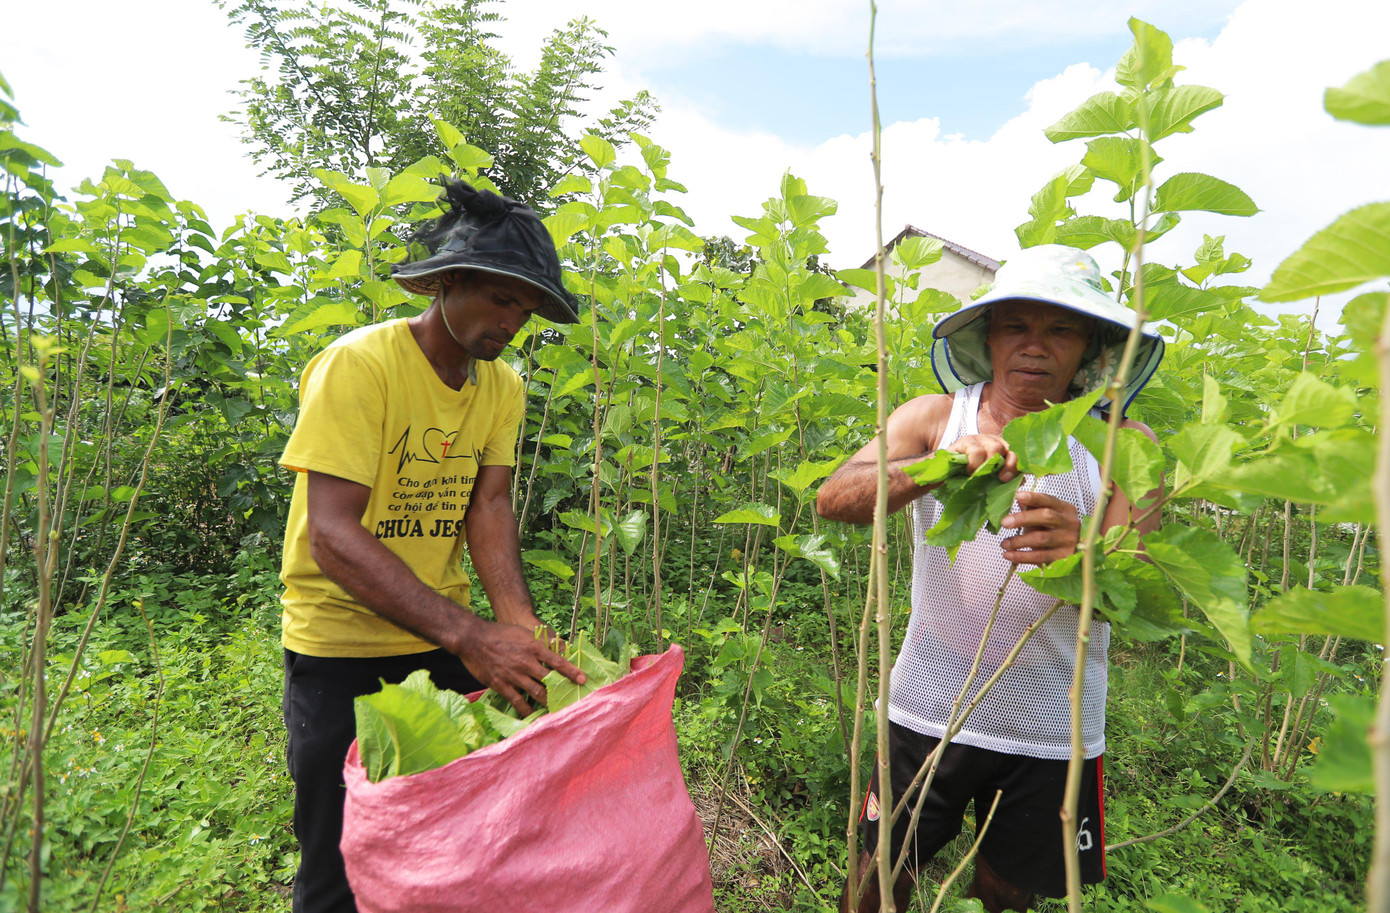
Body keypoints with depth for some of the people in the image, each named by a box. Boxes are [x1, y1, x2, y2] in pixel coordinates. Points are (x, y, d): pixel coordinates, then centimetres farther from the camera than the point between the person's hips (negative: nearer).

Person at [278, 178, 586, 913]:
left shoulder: (502, 387, 0)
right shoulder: (359, 364, -19)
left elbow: (489, 506, -6)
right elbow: (332, 535, -26)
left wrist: (519, 626, -23)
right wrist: (470, 636, -37)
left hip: (445, 637, 5)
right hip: (343, 643, -4)